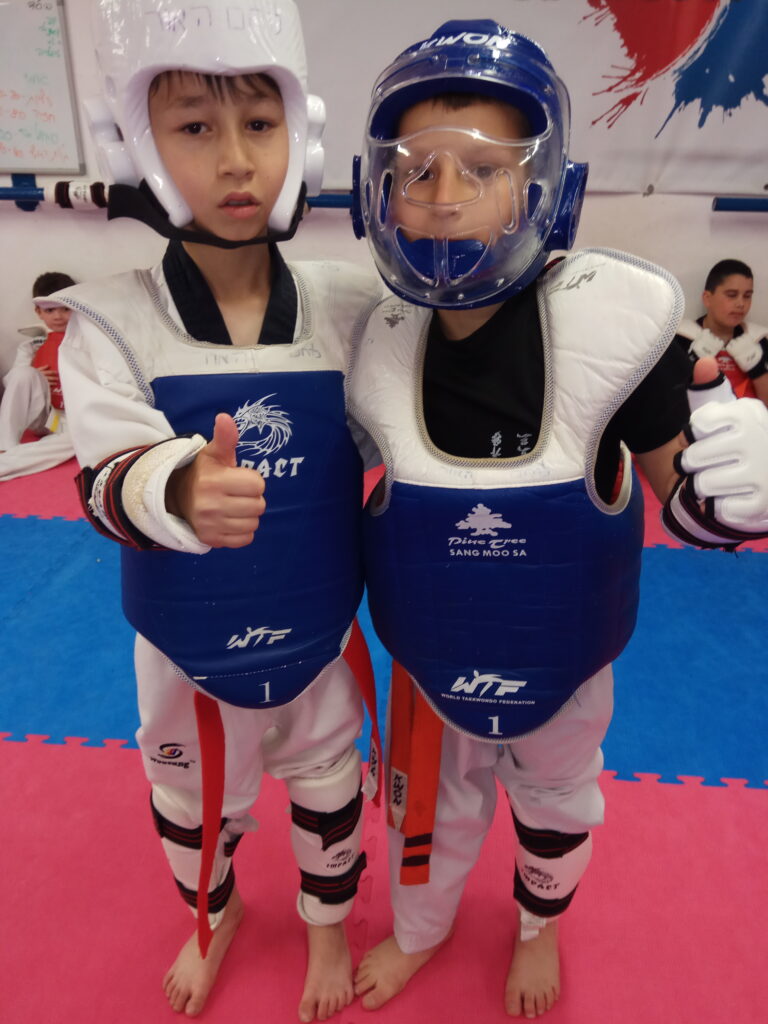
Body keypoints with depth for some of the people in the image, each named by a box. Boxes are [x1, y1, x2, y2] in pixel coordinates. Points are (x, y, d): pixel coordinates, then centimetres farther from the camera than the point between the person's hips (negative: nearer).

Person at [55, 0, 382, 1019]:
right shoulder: (112, 321, -15)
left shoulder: (354, 307, -13)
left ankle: (328, 923, 59)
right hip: (188, 650, 1)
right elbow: (107, 480, -26)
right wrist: (180, 490, -45)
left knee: (327, 788, 25)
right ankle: (213, 917, 63)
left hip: (319, 638, 0)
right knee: (193, 802, 27)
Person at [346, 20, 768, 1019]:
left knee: (556, 808, 28)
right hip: (432, 664, 1)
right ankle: (418, 931, 61)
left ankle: (540, 925, 64)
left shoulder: (608, 320, -26)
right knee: (428, 811, 25)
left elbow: (685, 500, -17)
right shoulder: (380, 343, -17)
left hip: (564, 664, 0)